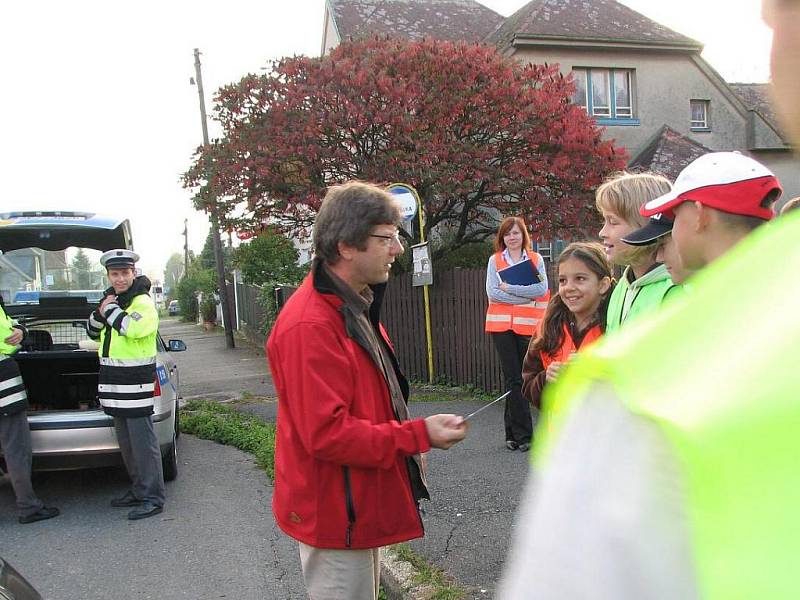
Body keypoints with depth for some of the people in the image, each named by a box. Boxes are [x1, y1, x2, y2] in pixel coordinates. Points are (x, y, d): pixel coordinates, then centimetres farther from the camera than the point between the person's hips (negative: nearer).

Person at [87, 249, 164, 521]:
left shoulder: (143, 302, -11)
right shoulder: (113, 298, 15)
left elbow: (133, 328, -29)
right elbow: (93, 332, 20)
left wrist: (109, 309, -16)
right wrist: (100, 312, 0)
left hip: (136, 382, -9)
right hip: (114, 380, 9)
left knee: (143, 442, -7)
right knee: (126, 442, 15)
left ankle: (152, 498, -2)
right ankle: (138, 490, 26)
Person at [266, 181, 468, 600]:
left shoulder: (356, 307, 8)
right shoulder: (310, 325, -26)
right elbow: (327, 433, -29)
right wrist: (419, 435, -25)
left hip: (360, 505, 10)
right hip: (337, 516, -10)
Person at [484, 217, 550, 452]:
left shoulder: (536, 259, 8)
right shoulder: (495, 260, 7)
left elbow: (542, 289, -6)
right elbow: (492, 292, -5)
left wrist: (509, 288, -11)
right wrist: (526, 295, -10)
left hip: (528, 325, 1)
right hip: (502, 325, 0)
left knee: (514, 379, 3)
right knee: (513, 379, -4)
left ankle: (512, 431, 16)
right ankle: (523, 434, -1)